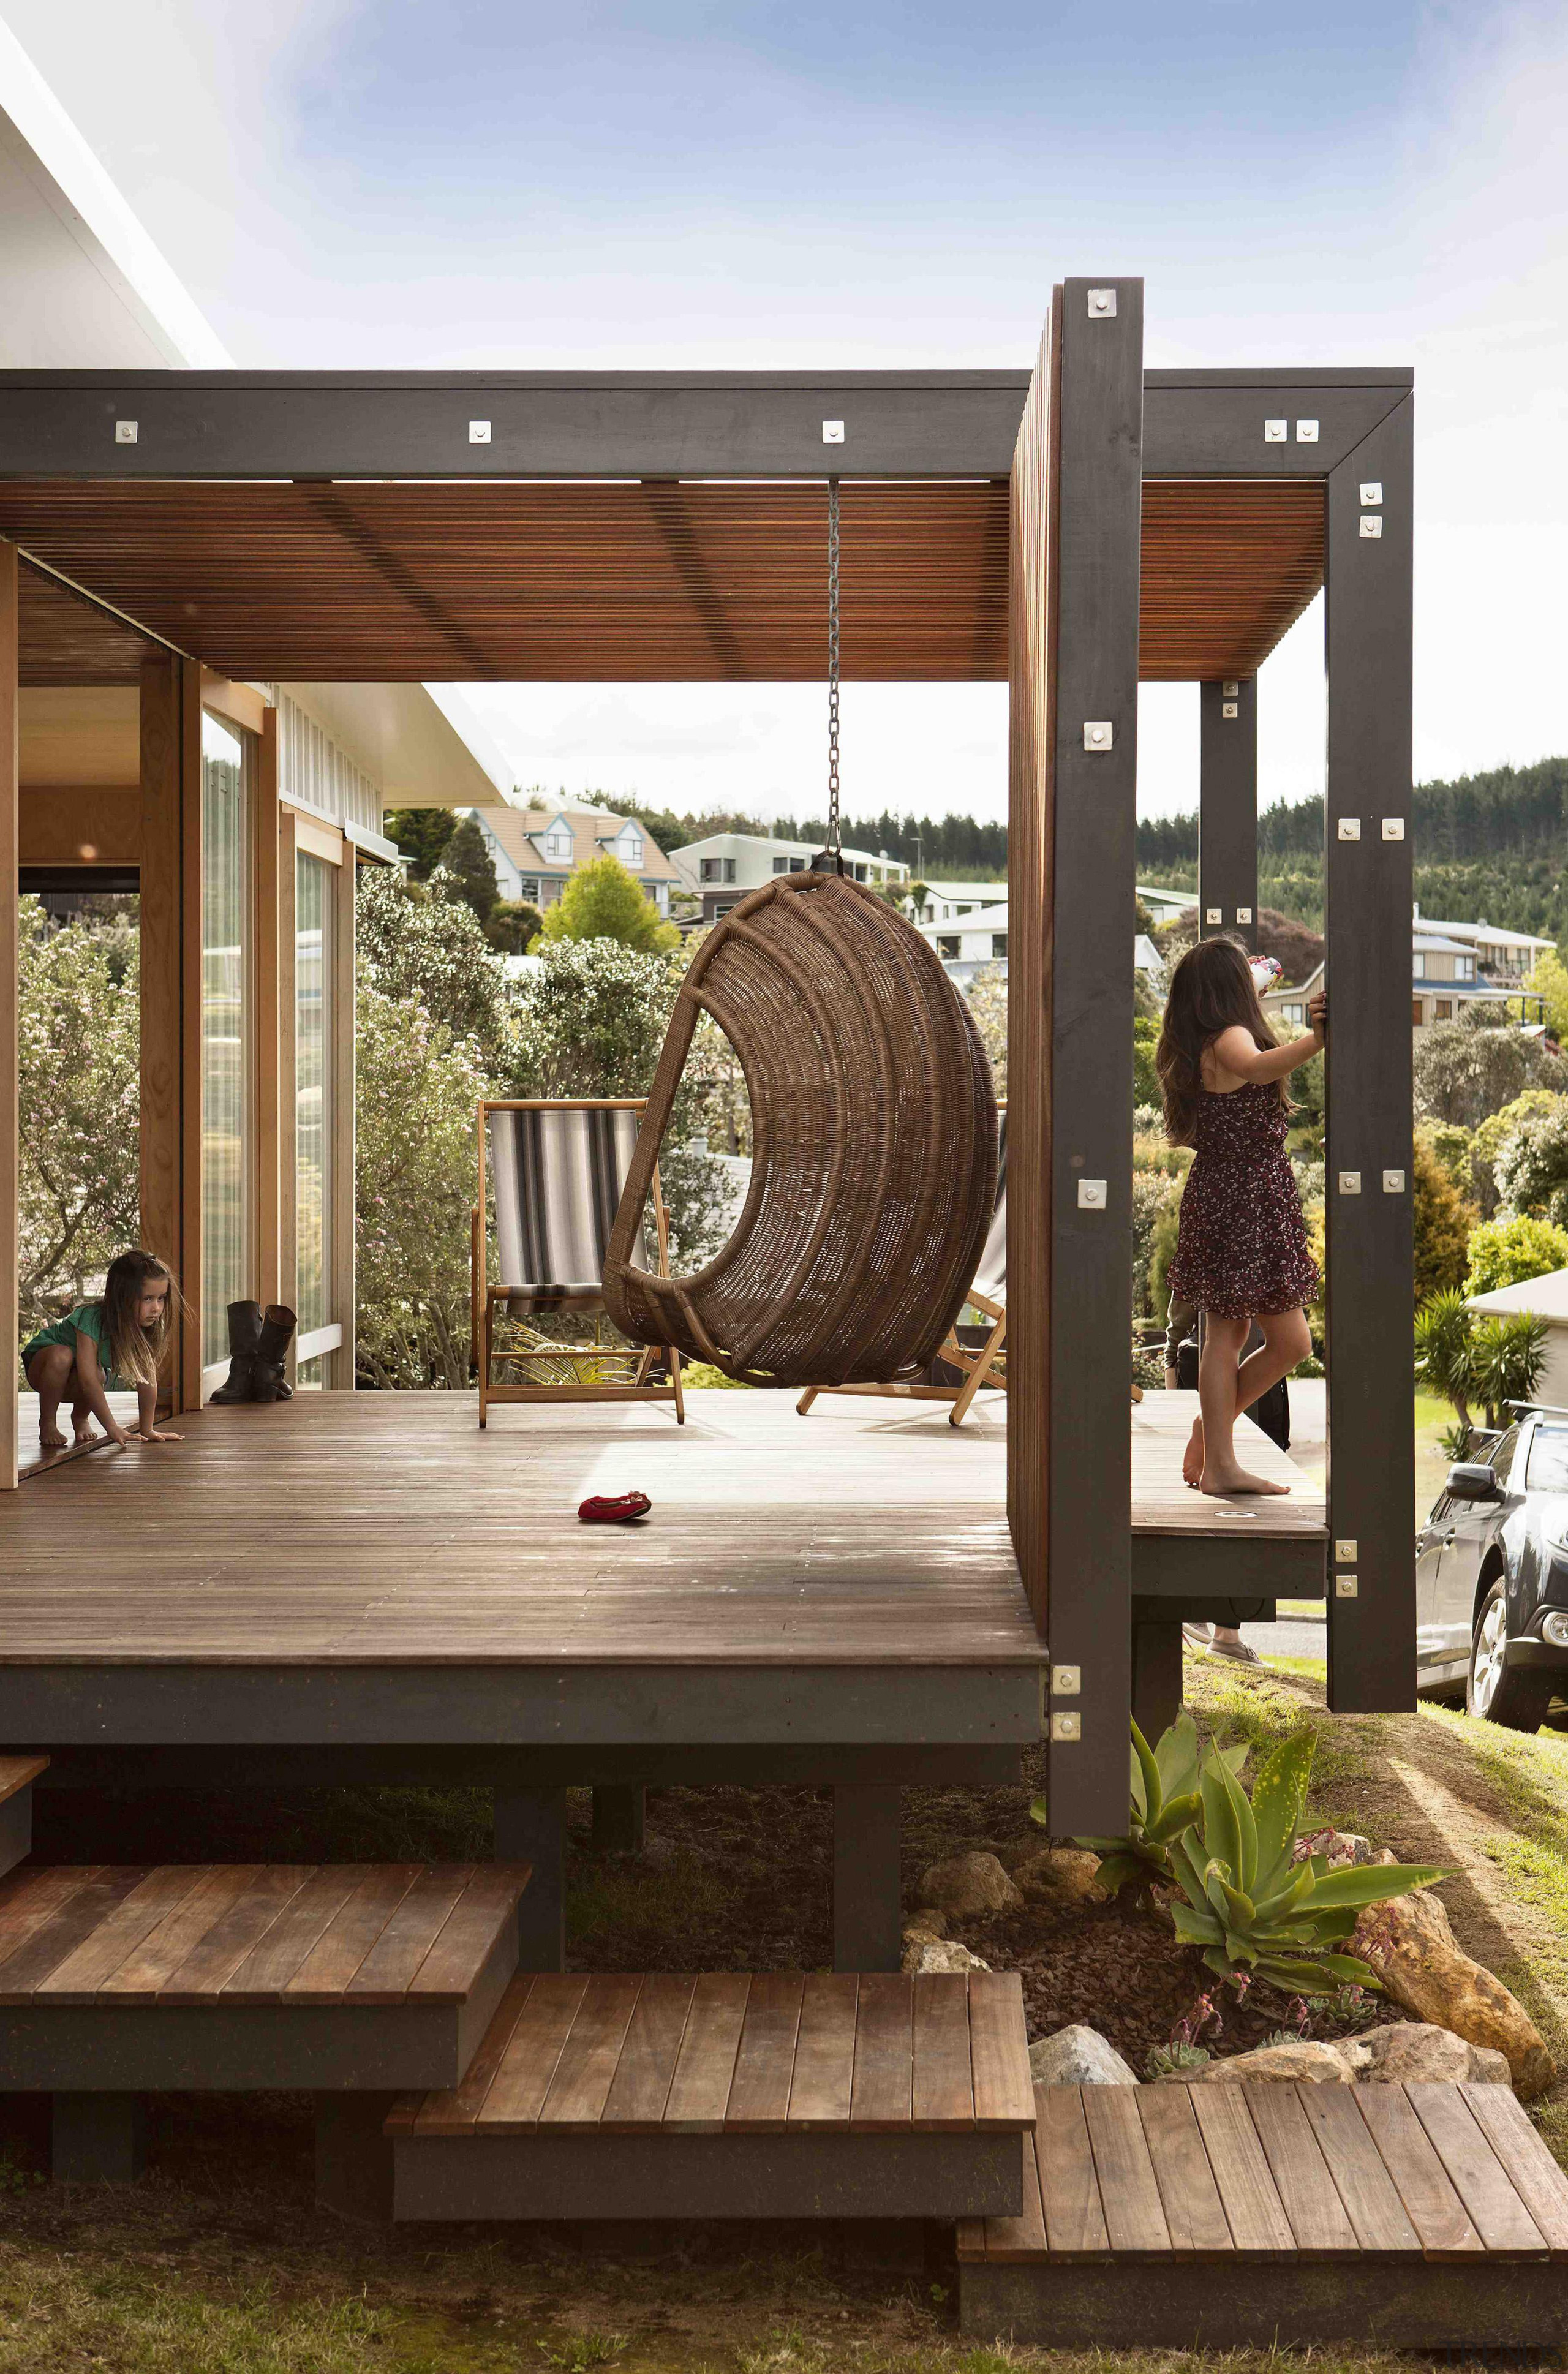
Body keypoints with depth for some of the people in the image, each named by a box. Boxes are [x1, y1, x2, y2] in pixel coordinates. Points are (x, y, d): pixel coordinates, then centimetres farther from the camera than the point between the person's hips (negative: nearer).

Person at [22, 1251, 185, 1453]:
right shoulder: (91, 1319, -36)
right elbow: (88, 1381, -38)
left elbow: (148, 1379, -15)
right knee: (61, 1355, -39)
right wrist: (113, 1428, -38)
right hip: (40, 1361, -4)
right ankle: (47, 1423, -16)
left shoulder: (149, 1326, -20)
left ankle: (80, 1417, 1)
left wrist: (147, 1430, -16)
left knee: (99, 1375, -33)